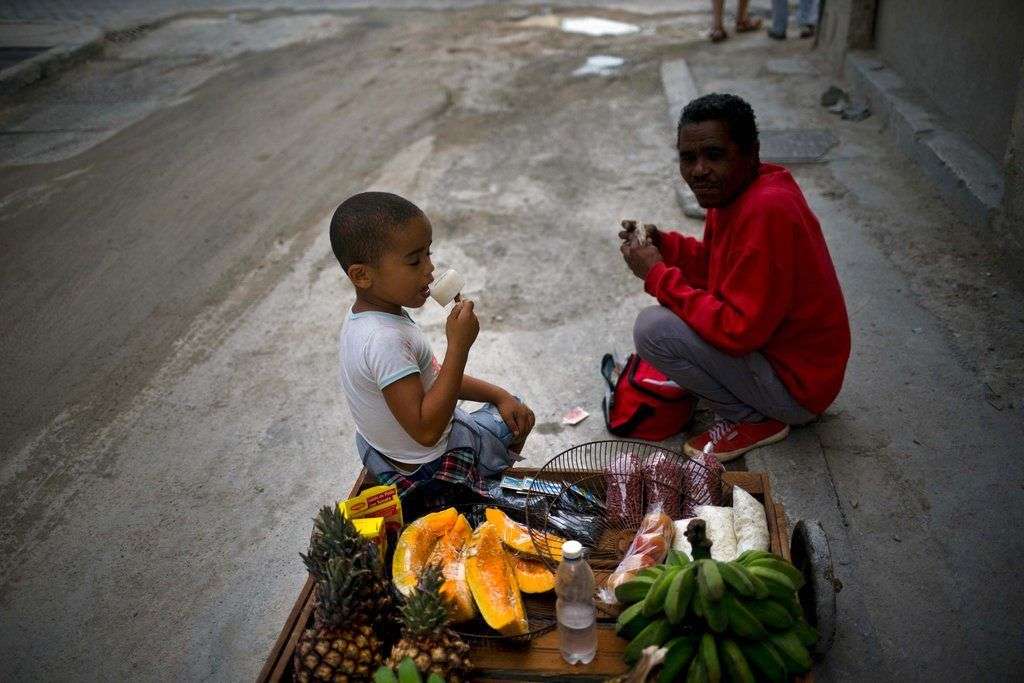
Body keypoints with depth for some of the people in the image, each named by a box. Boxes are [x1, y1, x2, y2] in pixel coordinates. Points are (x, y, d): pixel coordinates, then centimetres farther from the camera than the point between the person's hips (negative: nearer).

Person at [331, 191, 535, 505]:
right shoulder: (385, 340, -37)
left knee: (516, 414, 24)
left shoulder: (367, 314, -5)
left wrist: (498, 395, -2)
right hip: (427, 467, -9)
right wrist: (459, 345, -37)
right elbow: (426, 431, -37)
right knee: (517, 427, 14)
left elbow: (431, 376, 6)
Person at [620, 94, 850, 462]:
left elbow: (739, 330, -29)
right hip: (771, 344, 10)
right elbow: (716, 265, 15)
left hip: (797, 386, -10)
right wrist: (662, 244, -3)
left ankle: (751, 420, -3)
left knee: (653, 328, -21)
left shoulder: (767, 212, -29)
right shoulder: (737, 189, 0)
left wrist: (658, 276, -22)